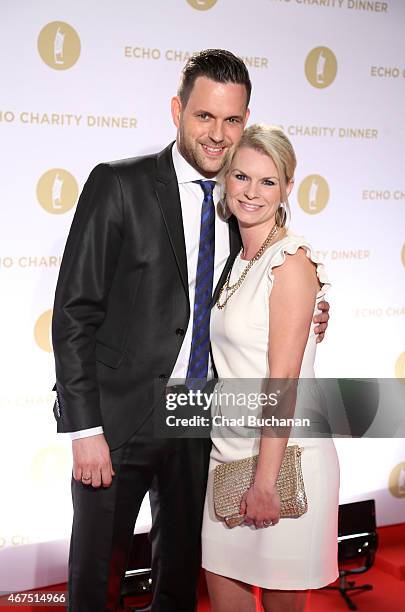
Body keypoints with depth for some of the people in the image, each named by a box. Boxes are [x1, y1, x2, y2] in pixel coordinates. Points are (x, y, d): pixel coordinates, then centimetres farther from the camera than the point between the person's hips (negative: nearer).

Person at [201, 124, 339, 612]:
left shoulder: (291, 261, -13)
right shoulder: (240, 261, 11)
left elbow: (282, 381, -17)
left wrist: (266, 479, -18)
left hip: (283, 453, -7)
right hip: (230, 448, 7)